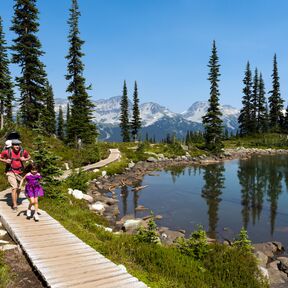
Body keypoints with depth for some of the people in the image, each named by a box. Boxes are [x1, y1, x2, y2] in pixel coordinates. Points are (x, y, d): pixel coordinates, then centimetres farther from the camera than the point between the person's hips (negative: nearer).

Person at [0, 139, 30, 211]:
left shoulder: (23, 151, -7)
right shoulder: (7, 151, -13)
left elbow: (29, 157, 11)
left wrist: (25, 159, -9)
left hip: (19, 172, 4)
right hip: (10, 172, -3)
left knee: (18, 189, 12)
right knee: (14, 188, -17)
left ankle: (14, 203, 33)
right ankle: (15, 206, -10)